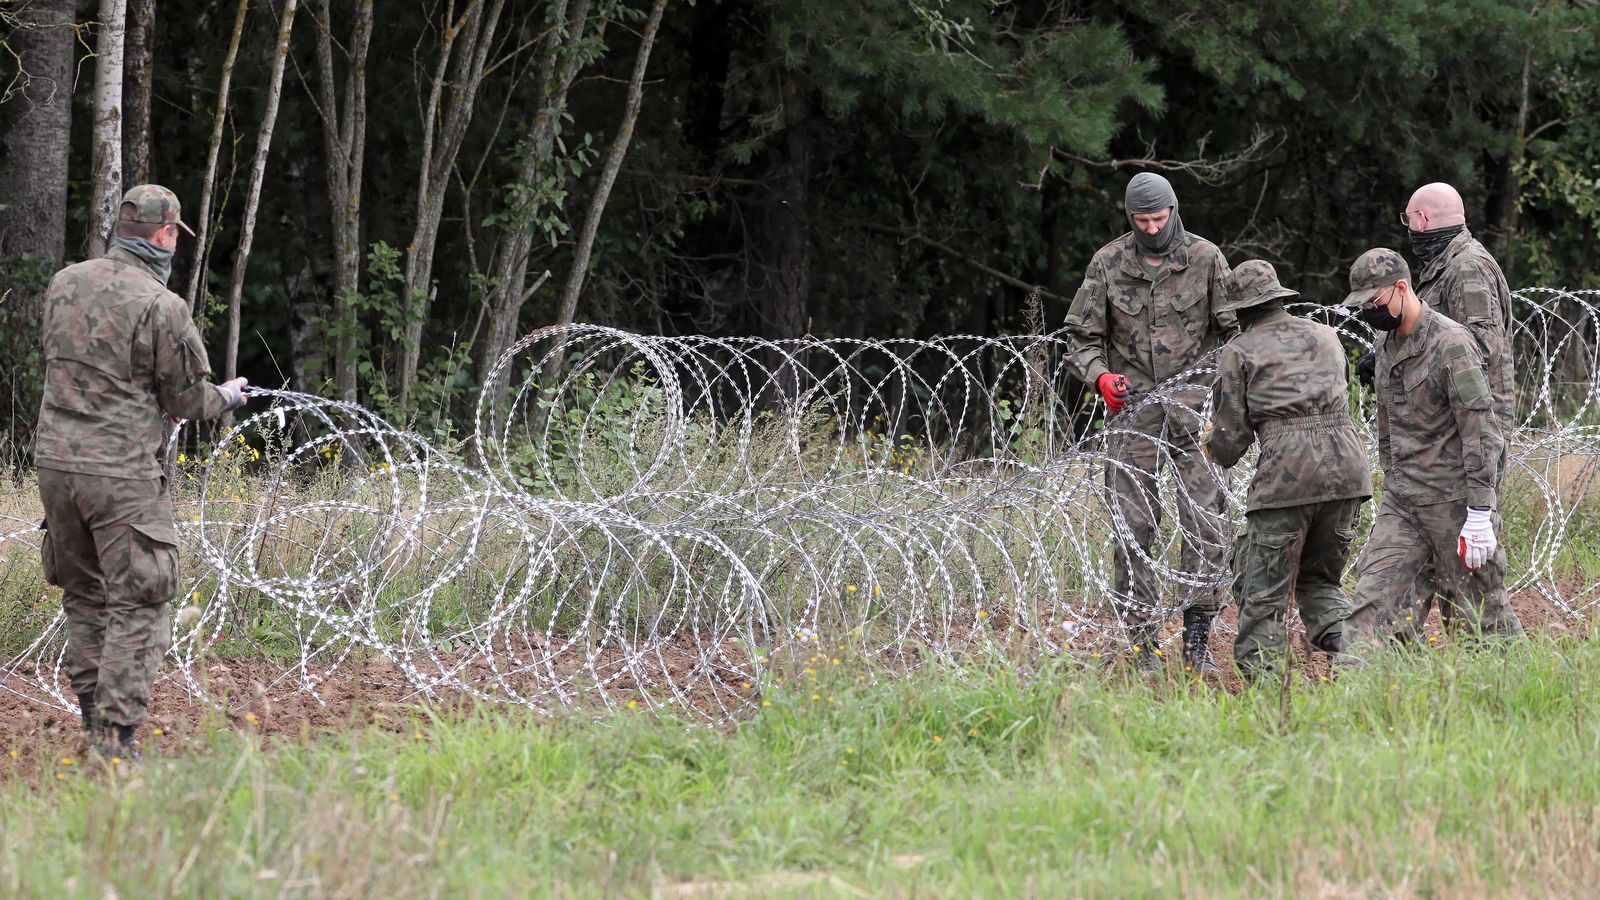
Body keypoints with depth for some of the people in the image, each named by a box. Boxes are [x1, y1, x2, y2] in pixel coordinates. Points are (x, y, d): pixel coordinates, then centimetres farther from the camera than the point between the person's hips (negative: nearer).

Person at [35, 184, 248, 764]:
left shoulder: (63, 285, 6)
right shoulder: (161, 307, -13)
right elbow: (187, 399, -4)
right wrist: (227, 397, 16)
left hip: (55, 457, 6)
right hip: (122, 472, -6)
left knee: (84, 596, 19)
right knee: (139, 607, -2)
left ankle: (93, 716, 24)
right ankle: (116, 741, -7)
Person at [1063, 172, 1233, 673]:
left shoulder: (1205, 258, 3)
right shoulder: (1108, 264, 4)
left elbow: (1233, 329, 7)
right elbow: (1081, 335, 8)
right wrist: (1099, 376, -11)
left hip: (1193, 406, 0)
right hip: (1134, 406, 0)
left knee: (1204, 522, -7)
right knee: (1134, 527, -2)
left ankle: (1198, 640, -1)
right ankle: (1143, 644, 4)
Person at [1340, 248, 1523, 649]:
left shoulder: (1451, 343, -15)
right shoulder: (1386, 342, 12)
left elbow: (1479, 431, -18)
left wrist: (1480, 515, -21)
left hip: (1454, 501, -7)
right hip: (1402, 503, 7)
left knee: (1480, 616, 0)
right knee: (1373, 597, -5)